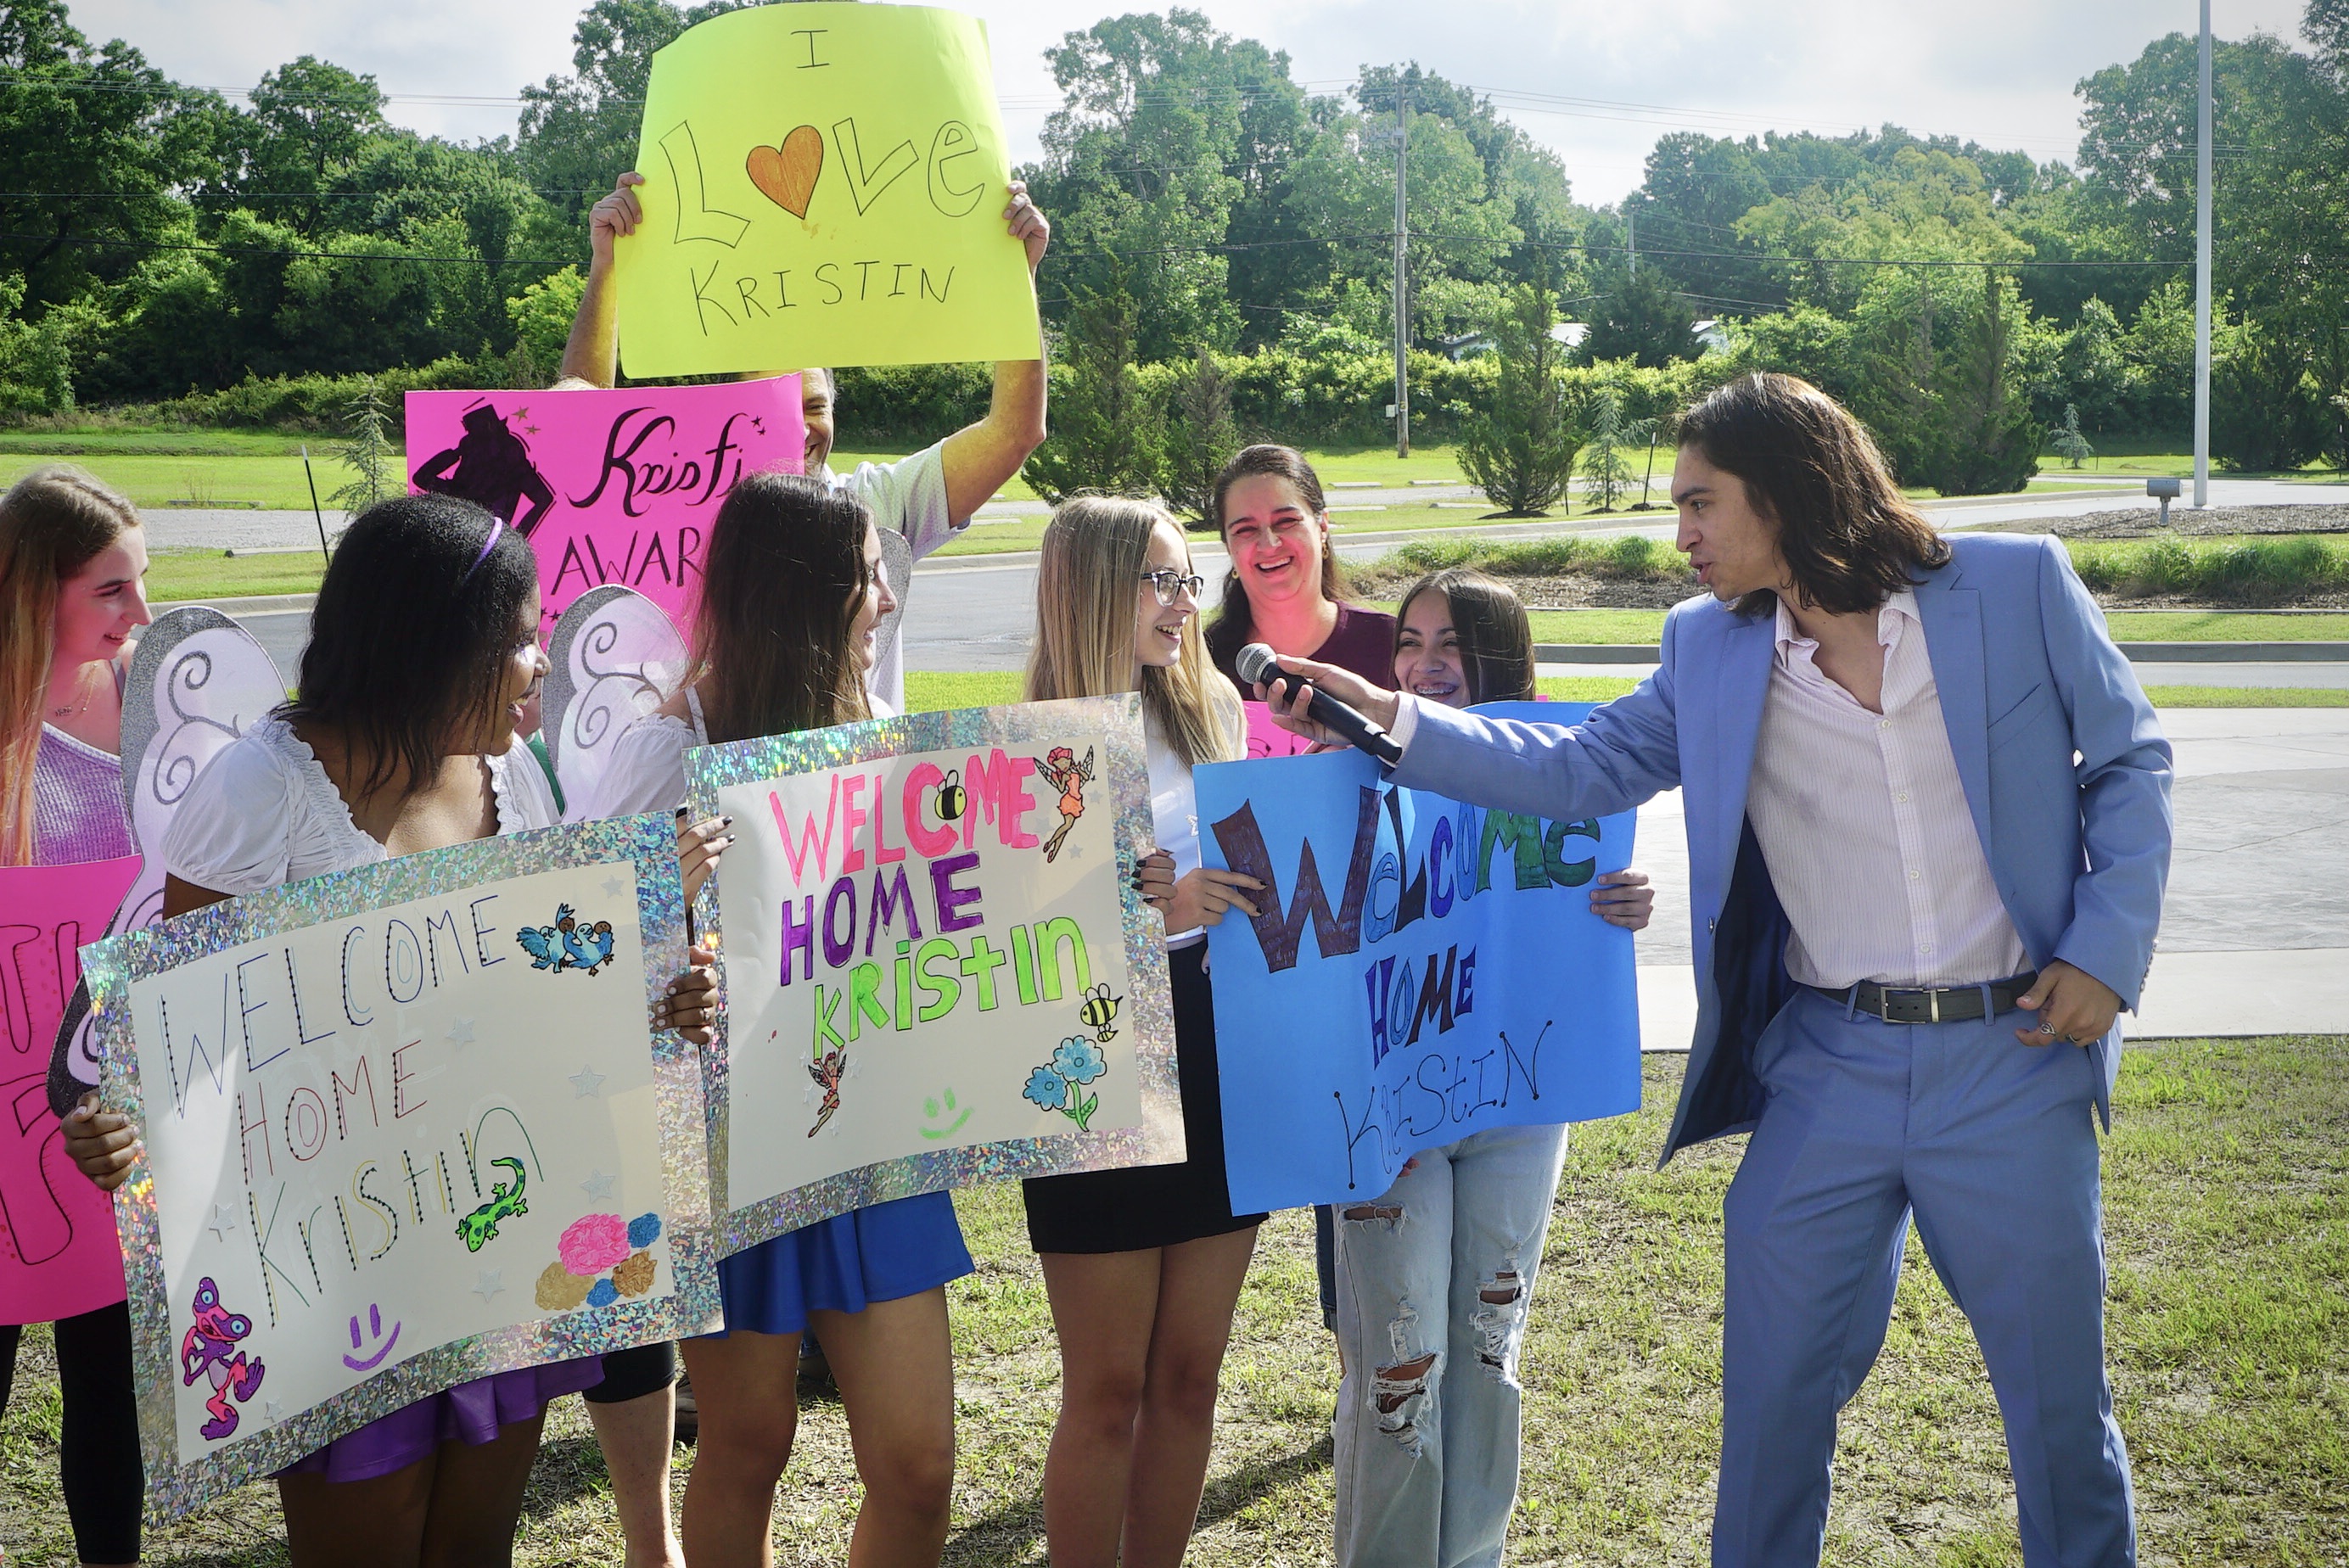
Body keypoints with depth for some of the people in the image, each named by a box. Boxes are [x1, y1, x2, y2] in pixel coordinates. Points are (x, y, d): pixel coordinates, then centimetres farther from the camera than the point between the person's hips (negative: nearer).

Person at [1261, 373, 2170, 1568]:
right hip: (1826, 1072, 2)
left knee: (2059, 1396, 10)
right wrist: (1393, 721, -5)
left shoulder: (2018, 585, -3)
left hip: (2014, 1059, -2)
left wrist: (2106, 951, -7)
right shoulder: (1710, 647, 5)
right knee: (1772, 1397, 9)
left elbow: (2129, 763, 3)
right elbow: (1580, 767, 4)